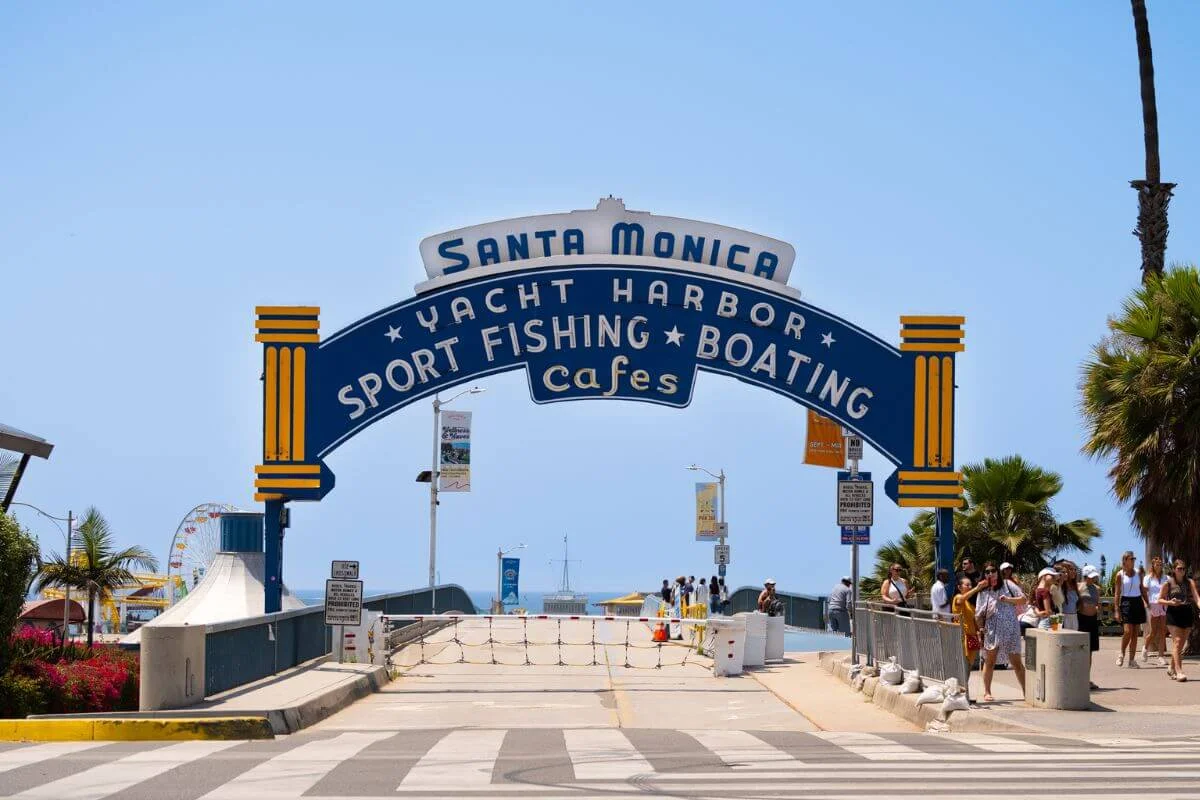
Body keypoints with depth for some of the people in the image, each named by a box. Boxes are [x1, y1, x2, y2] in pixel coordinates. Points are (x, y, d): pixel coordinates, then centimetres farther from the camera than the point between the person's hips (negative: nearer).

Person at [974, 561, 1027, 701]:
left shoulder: (1007, 586, 3)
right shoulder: (983, 592, 8)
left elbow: (1023, 598, 1)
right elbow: (978, 615, 8)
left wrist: (1009, 599, -13)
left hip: (1010, 629, -2)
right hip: (992, 630, 2)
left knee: (1017, 662, 1)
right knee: (989, 662, 3)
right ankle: (987, 692, 12)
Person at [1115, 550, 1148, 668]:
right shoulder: (1120, 575, -1)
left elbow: (1142, 590, 15)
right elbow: (1117, 593, -2)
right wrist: (1117, 610, -8)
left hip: (1138, 602, 4)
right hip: (1126, 602, -4)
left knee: (1135, 633, 3)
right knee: (1127, 631, -15)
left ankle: (1132, 660, 6)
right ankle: (1122, 654, 8)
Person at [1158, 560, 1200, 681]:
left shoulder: (1189, 582, 7)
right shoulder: (1168, 583, 2)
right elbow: (1160, 599, 5)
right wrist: (1170, 602, -15)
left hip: (1188, 614, 3)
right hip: (1173, 614, -3)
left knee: (1181, 644, 9)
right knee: (1177, 642, -13)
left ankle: (1171, 669, 25)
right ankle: (1179, 671, -18)